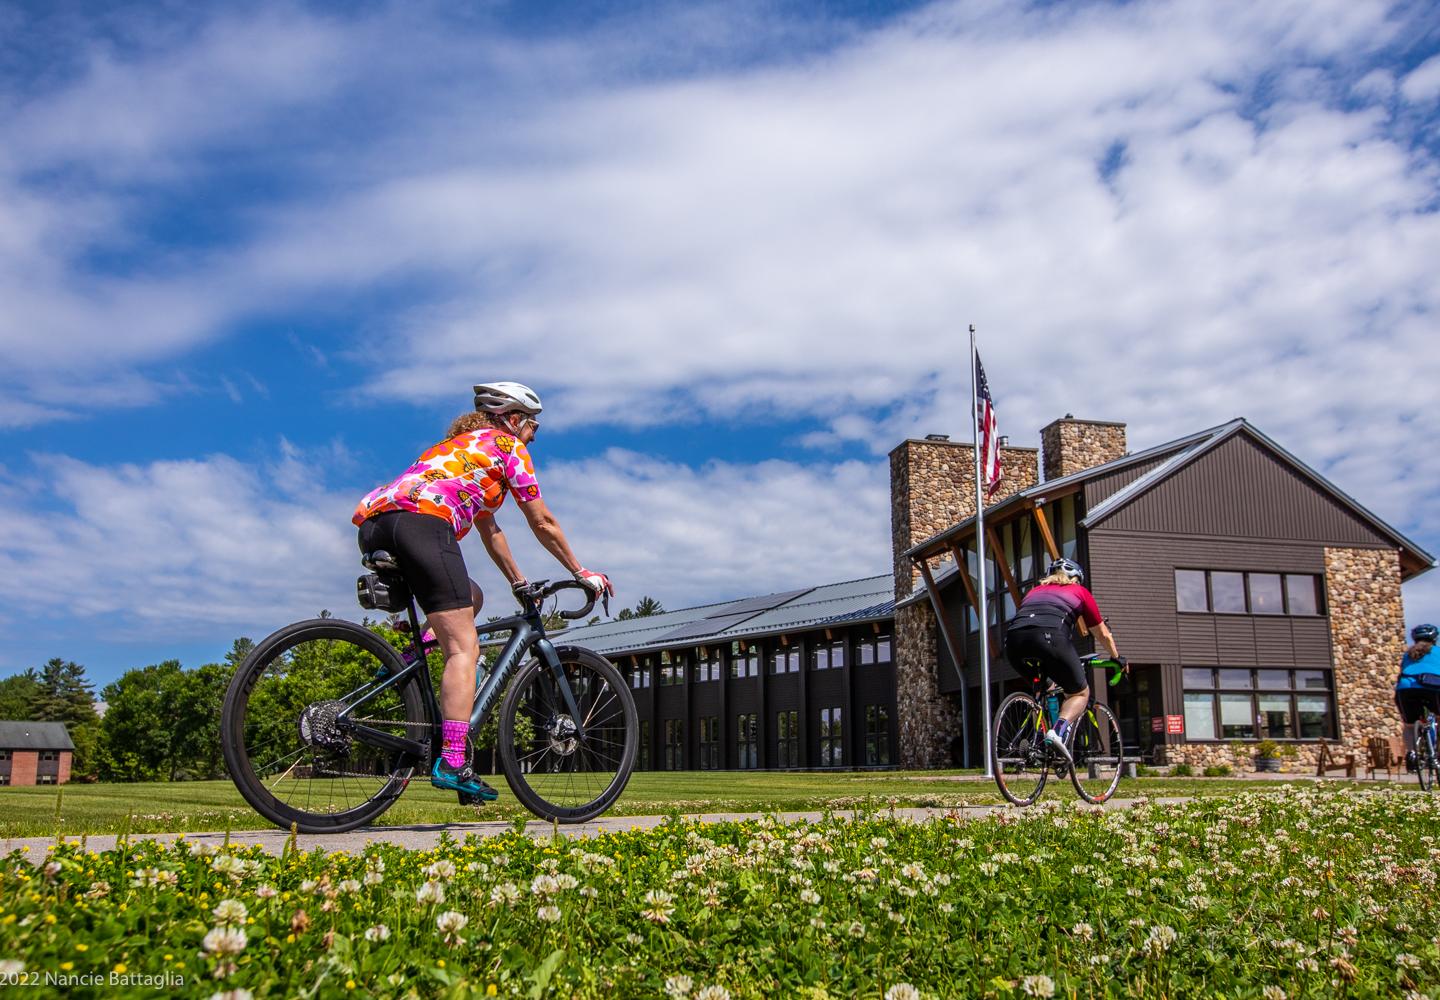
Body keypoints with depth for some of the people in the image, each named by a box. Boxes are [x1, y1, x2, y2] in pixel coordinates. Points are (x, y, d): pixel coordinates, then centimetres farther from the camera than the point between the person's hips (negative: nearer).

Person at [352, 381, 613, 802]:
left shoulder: (462, 444, 37)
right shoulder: (508, 446, 15)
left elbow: (489, 529, 42)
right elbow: (543, 523, 16)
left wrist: (519, 582, 45)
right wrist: (581, 573, 26)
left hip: (372, 525, 9)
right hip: (419, 520, -8)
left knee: (471, 598, 26)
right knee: (464, 647, -8)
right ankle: (452, 763, -17)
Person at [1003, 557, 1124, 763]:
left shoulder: (1035, 590, 37)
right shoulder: (1079, 591, 29)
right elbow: (1103, 634, 36)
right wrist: (1117, 658, 56)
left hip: (1014, 638, 4)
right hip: (1050, 635, -4)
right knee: (1080, 692, 15)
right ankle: (1059, 731, -11)